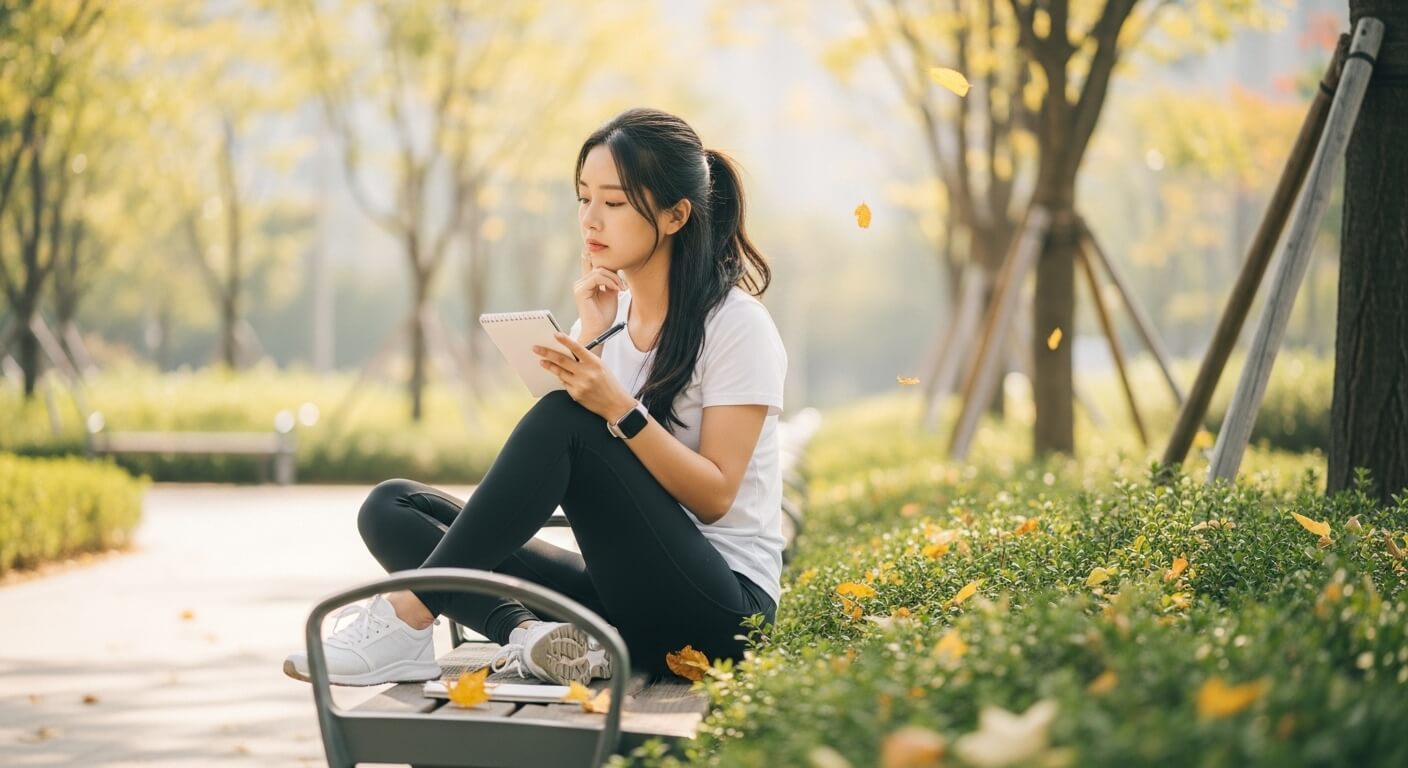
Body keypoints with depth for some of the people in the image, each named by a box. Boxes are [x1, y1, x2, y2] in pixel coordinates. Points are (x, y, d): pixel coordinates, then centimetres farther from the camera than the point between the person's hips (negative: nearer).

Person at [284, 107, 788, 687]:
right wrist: (589, 335, -9)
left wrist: (618, 408, -25)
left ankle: (406, 621, -24)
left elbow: (715, 496, -13)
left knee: (564, 423, -27)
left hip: (721, 608, -7)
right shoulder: (608, 309, 11)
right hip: (623, 589, 7)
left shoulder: (737, 325, -7)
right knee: (391, 508, -4)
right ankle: (530, 636, -30)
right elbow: (549, 471, 0)